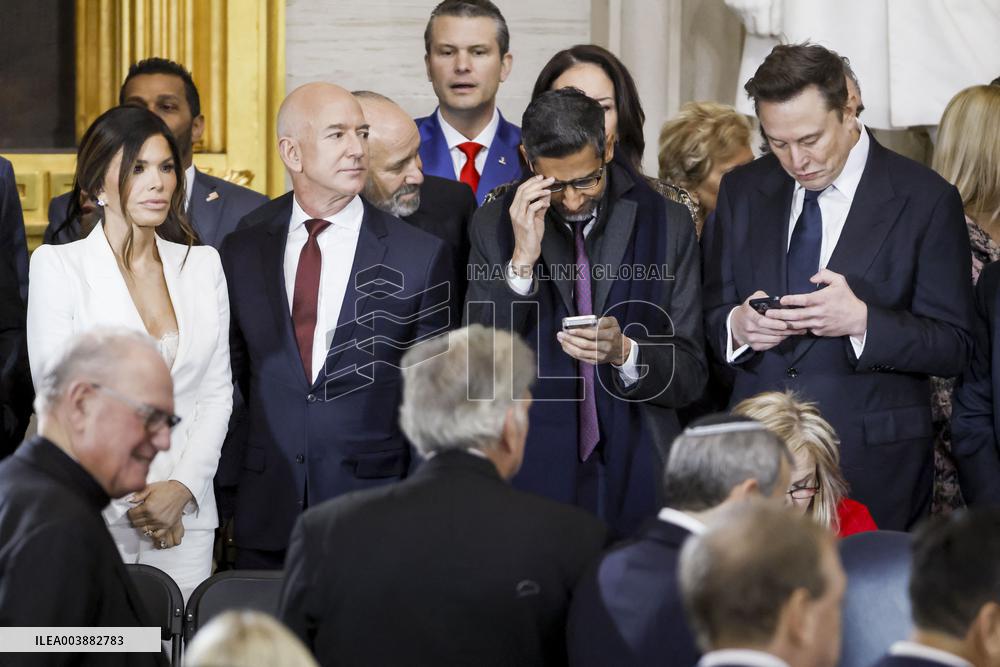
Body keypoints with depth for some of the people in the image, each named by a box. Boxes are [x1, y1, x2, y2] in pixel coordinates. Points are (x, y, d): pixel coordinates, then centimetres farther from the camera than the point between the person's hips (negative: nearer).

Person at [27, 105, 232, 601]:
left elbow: (218, 390, 9)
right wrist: (129, 502, -8)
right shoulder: (58, 266, -1)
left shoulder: (202, 264, 10)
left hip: (185, 511, 3)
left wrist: (183, 487, -5)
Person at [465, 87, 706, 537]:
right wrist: (522, 261, -16)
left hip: (635, 481, 0)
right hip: (532, 479, 0)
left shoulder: (667, 225, 0)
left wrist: (624, 353, -20)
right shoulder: (494, 226, 1)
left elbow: (689, 376, 0)